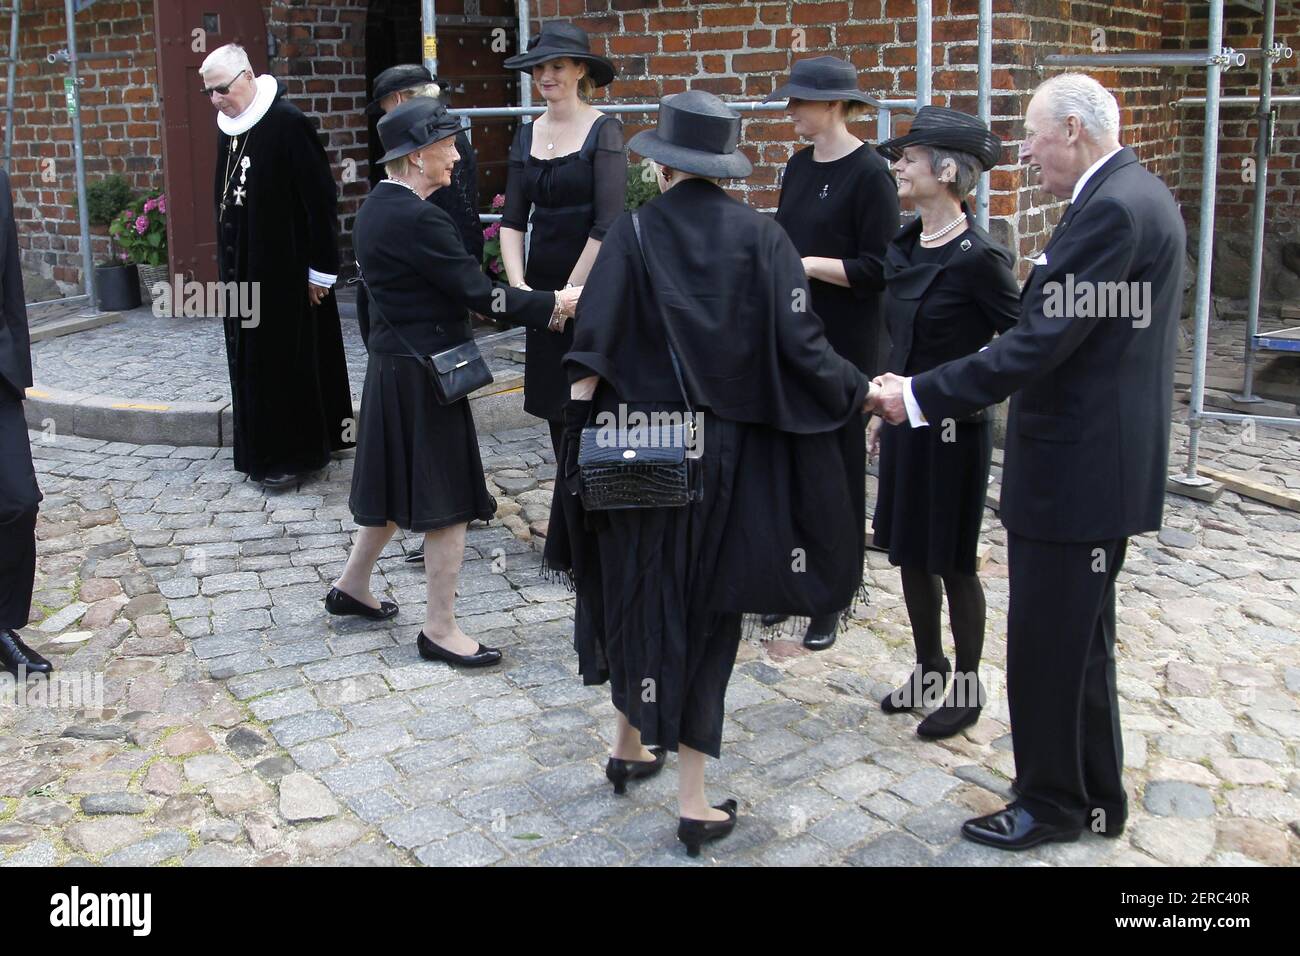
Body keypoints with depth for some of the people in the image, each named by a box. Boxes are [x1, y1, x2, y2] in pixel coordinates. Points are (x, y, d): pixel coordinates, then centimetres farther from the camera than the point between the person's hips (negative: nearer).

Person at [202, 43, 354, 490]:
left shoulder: (287, 123, -15)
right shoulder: (229, 129, 8)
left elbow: (320, 198, -16)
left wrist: (321, 268, -15)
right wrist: (227, 263, 15)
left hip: (284, 271, -8)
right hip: (242, 269, 8)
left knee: (287, 360, 0)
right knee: (251, 360, 12)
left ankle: (296, 453, 11)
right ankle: (265, 449, 22)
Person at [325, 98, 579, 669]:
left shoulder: (376, 208, 9)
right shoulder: (416, 218, -21)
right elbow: (476, 292, -20)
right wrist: (552, 304, -11)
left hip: (393, 364, 10)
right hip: (423, 374, -10)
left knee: (400, 485, 22)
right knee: (446, 499, 0)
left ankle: (352, 587, 36)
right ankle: (440, 629, 10)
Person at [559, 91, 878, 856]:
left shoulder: (634, 233, -5)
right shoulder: (761, 235, -4)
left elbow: (592, 353, -12)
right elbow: (799, 343, -8)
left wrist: (583, 443, -8)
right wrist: (865, 392, 6)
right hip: (727, 450, 0)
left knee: (642, 592, 19)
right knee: (707, 605, 8)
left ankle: (632, 746, 35)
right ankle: (693, 799, 11)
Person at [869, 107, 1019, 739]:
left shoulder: (977, 256, -18)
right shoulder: (904, 246, 5)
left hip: (953, 431, -7)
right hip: (906, 421, 8)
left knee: (952, 562, 5)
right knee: (910, 555, 16)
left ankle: (966, 689, 23)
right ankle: (929, 671, 34)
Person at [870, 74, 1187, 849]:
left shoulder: (1112, 209, -19)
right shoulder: (1135, 195, 12)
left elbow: (1041, 342, -25)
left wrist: (921, 397, -21)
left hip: (1078, 466, -11)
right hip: (1097, 455, 11)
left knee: (1051, 642, 2)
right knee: (1077, 640, 19)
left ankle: (1055, 805, 18)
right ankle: (1092, 797, 32)